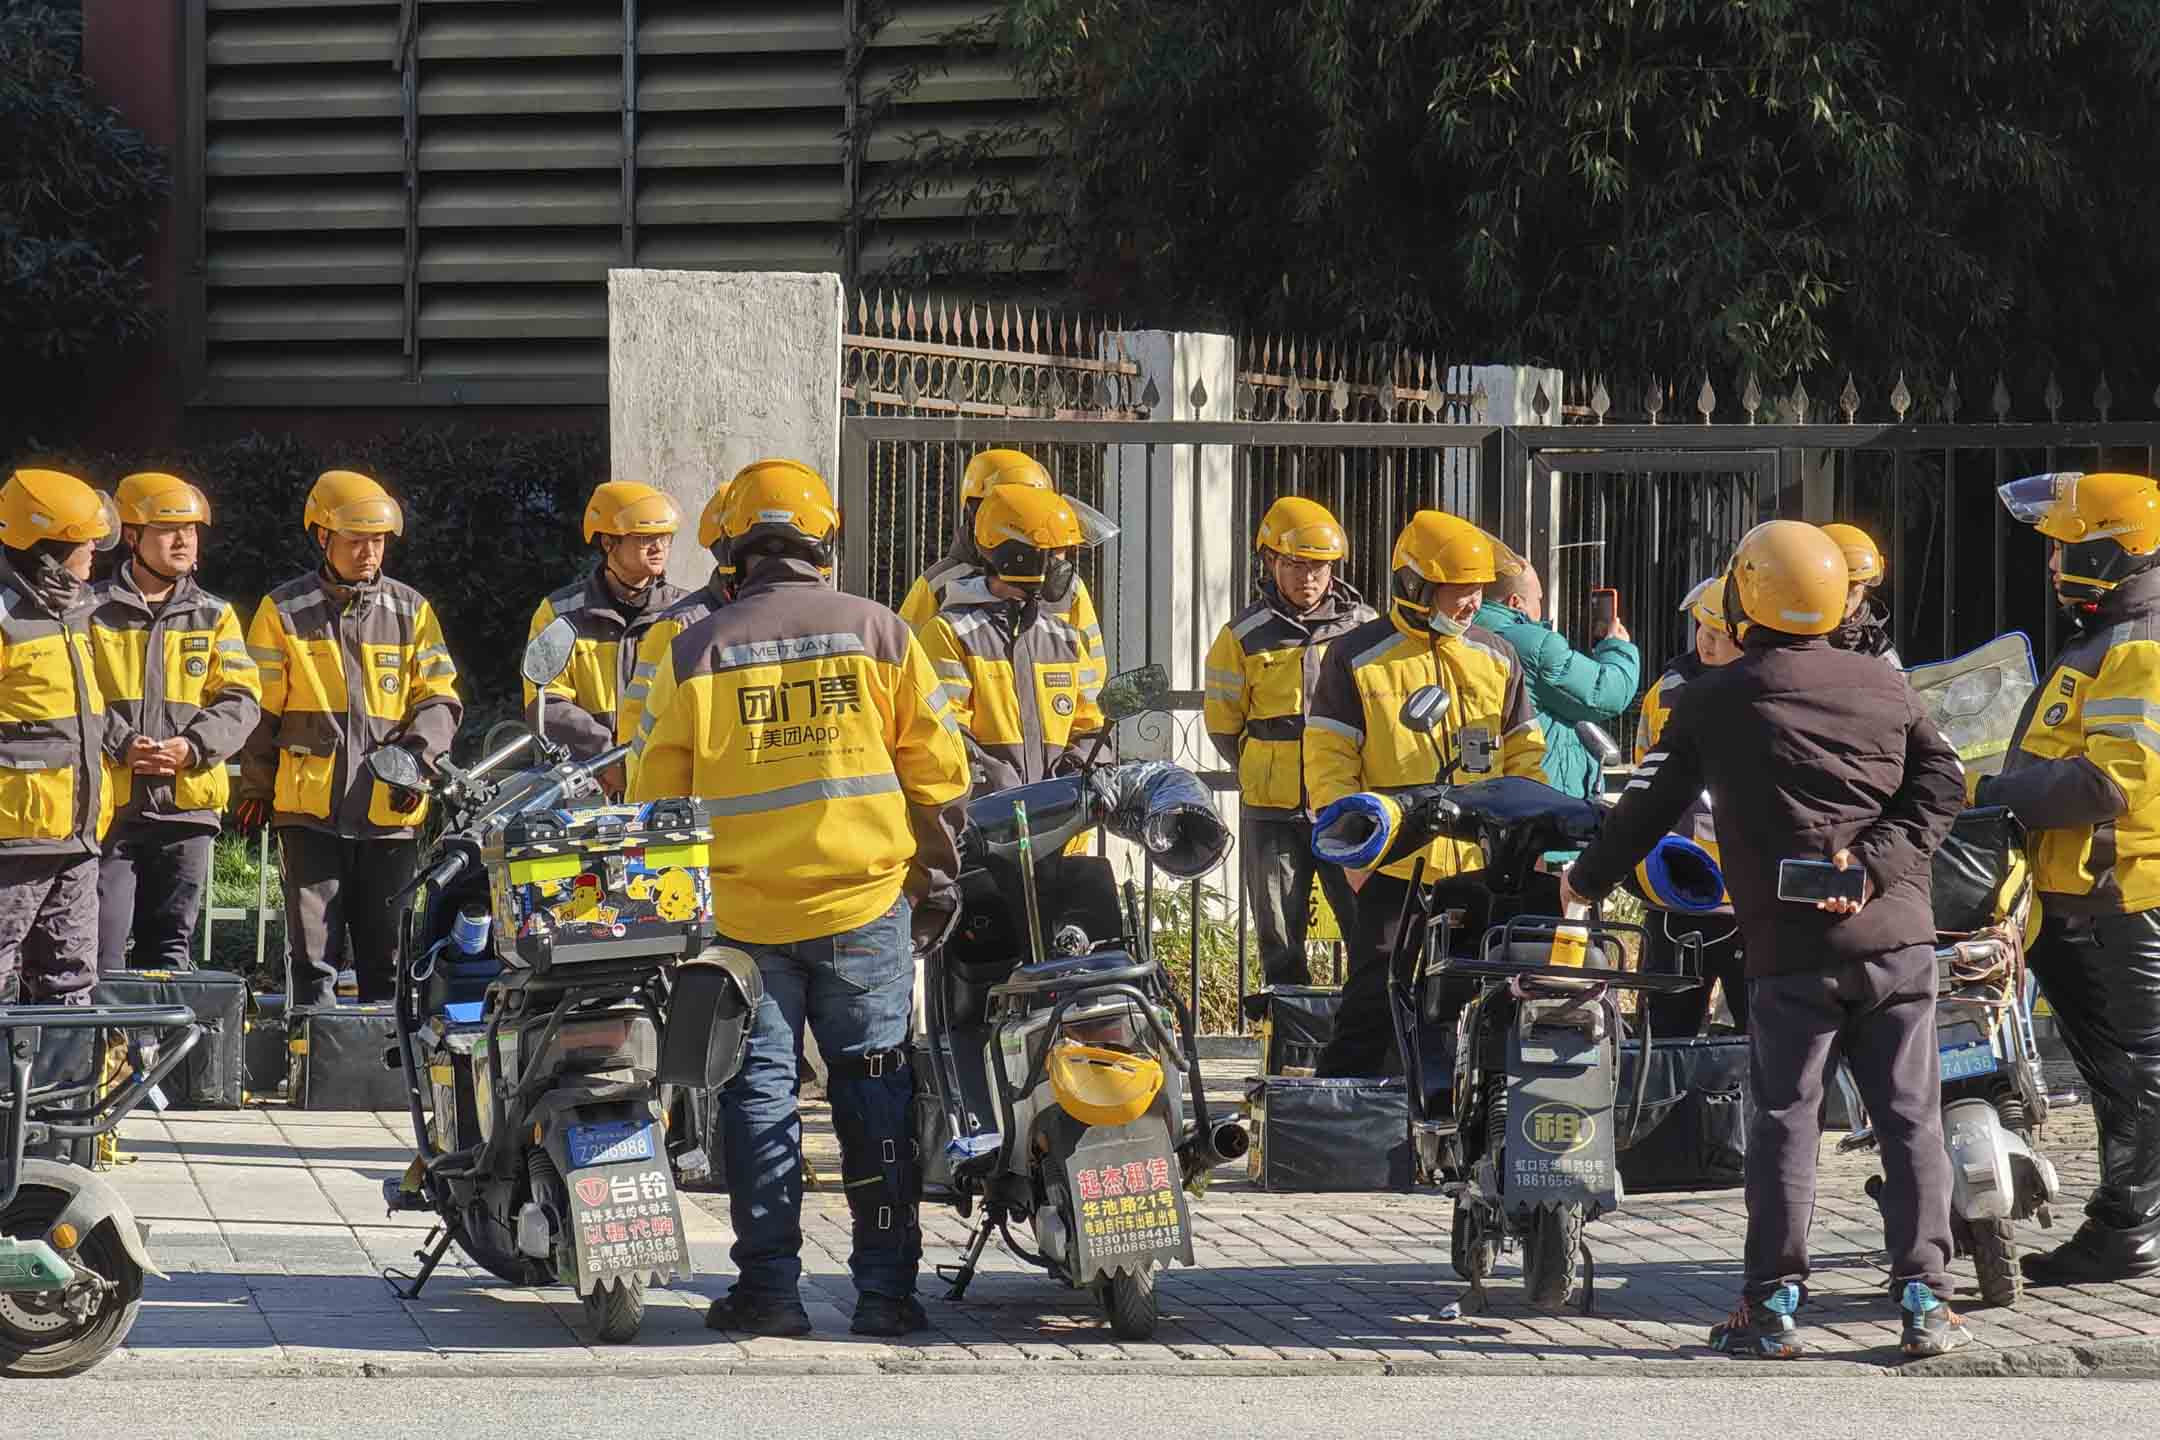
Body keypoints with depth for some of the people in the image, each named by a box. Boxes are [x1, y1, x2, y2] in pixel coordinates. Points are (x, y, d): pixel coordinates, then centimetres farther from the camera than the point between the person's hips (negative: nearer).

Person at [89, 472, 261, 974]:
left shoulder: (214, 616, 12)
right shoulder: (93, 610, 3)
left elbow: (241, 701, 3)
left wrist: (192, 746, -15)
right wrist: (121, 746, -18)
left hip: (185, 804, 3)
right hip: (107, 805, -3)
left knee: (169, 944, 8)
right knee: (101, 948, -6)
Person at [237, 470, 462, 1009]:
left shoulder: (410, 611, 9)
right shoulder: (285, 611, 4)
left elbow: (439, 699, 10)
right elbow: (262, 708, 8)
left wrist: (419, 752, -8)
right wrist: (256, 790, 9)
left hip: (390, 809, 2)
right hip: (310, 808, -2)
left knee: (386, 955, 6)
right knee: (312, 954, -5)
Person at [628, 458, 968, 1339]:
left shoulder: (697, 652, 1)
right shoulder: (878, 633, 2)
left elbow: (655, 791, 3)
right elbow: (937, 769, 3)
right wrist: (939, 879, 12)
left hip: (743, 912, 0)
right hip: (866, 903, 0)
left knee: (759, 1090, 5)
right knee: (875, 1089, 6)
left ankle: (770, 1284, 2)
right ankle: (885, 1288, 5)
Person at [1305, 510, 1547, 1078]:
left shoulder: (1497, 658, 12)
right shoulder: (1357, 658, -1)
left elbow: (1524, 756, 17)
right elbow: (1327, 763, -3)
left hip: (1482, 866, 4)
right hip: (1393, 868, -4)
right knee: (1373, 1008, -7)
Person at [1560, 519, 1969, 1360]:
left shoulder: (1715, 701, 2)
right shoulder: (1884, 687, 11)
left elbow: (1652, 802, 9)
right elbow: (1941, 780, 2)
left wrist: (1588, 881, 23)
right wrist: (1876, 863, -7)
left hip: (1791, 950, -2)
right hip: (1897, 936, 2)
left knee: (1785, 1118, 4)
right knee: (1910, 1116, 5)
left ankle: (1772, 1304, 1)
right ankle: (1924, 1297, 1)